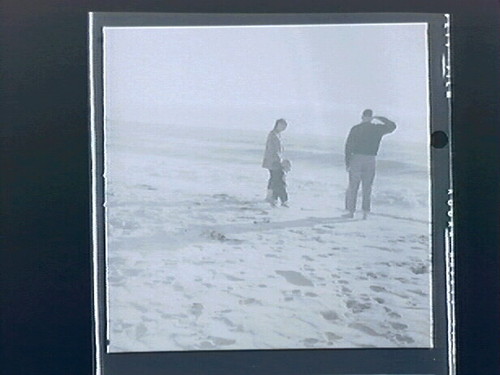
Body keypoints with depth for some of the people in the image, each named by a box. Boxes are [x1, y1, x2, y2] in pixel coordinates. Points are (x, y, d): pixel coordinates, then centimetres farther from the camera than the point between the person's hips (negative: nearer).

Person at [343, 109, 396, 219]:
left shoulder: (355, 129, -2)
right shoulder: (377, 129, 3)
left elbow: (348, 146, -5)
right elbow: (392, 126, 20)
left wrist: (347, 163, 0)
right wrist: (380, 119, 28)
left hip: (356, 158, -2)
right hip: (371, 160, 2)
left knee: (353, 187, 4)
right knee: (367, 188, 9)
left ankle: (351, 211, 3)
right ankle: (365, 213, 6)